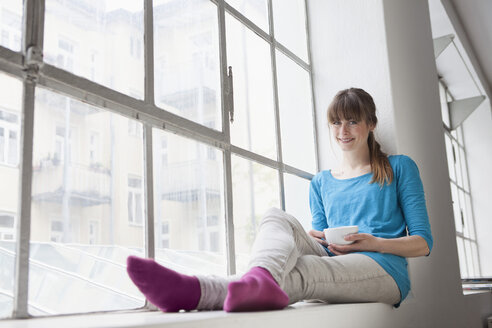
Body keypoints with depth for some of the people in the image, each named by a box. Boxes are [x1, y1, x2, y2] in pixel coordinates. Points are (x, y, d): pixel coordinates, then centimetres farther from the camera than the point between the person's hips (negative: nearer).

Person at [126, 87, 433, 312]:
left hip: (385, 270, -3)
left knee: (295, 272, -37)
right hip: (334, 265, 4)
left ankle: (198, 290, -62)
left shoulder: (400, 167, 14)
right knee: (276, 216, -25)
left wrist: (375, 243, -11)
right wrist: (317, 241, -5)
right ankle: (262, 281, -60)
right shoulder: (321, 183, 25)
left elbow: (423, 243, 8)